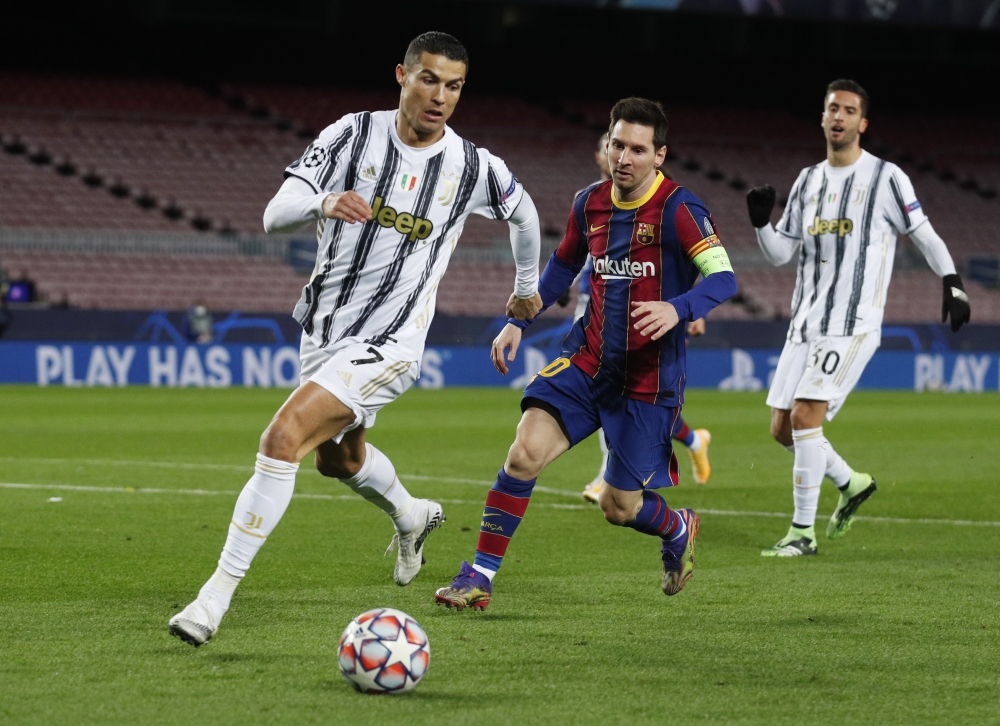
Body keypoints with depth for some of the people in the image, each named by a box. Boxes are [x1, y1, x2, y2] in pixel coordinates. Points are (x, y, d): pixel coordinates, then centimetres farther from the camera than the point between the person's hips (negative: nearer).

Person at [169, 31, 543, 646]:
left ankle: (218, 594, -21)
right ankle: (412, 516, 64)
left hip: (388, 343, -5)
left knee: (284, 438, -25)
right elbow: (274, 215, -14)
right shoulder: (354, 135, -6)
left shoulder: (474, 169, -7)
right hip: (324, 327, 5)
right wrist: (323, 203, -36)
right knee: (339, 457, 30)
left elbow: (523, 213, 17)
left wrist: (529, 286, 31)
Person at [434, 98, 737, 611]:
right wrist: (518, 321, 14)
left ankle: (679, 531, 38)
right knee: (525, 452, -17)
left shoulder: (677, 209, -14)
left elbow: (723, 278, -22)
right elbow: (563, 265, 22)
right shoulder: (590, 203, 4)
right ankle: (480, 578, -9)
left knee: (619, 506, 2)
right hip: (587, 361, 4)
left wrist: (677, 309, -40)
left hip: (649, 379, -4)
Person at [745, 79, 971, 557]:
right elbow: (781, 253, 15)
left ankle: (803, 532, -11)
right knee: (783, 428, 5)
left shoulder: (884, 178, -3)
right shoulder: (808, 180, 14)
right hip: (805, 322, 7)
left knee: (805, 416, -19)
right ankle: (850, 483, 31)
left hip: (853, 326, -7)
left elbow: (924, 235, 1)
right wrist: (761, 221, -3)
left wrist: (952, 284, -9)